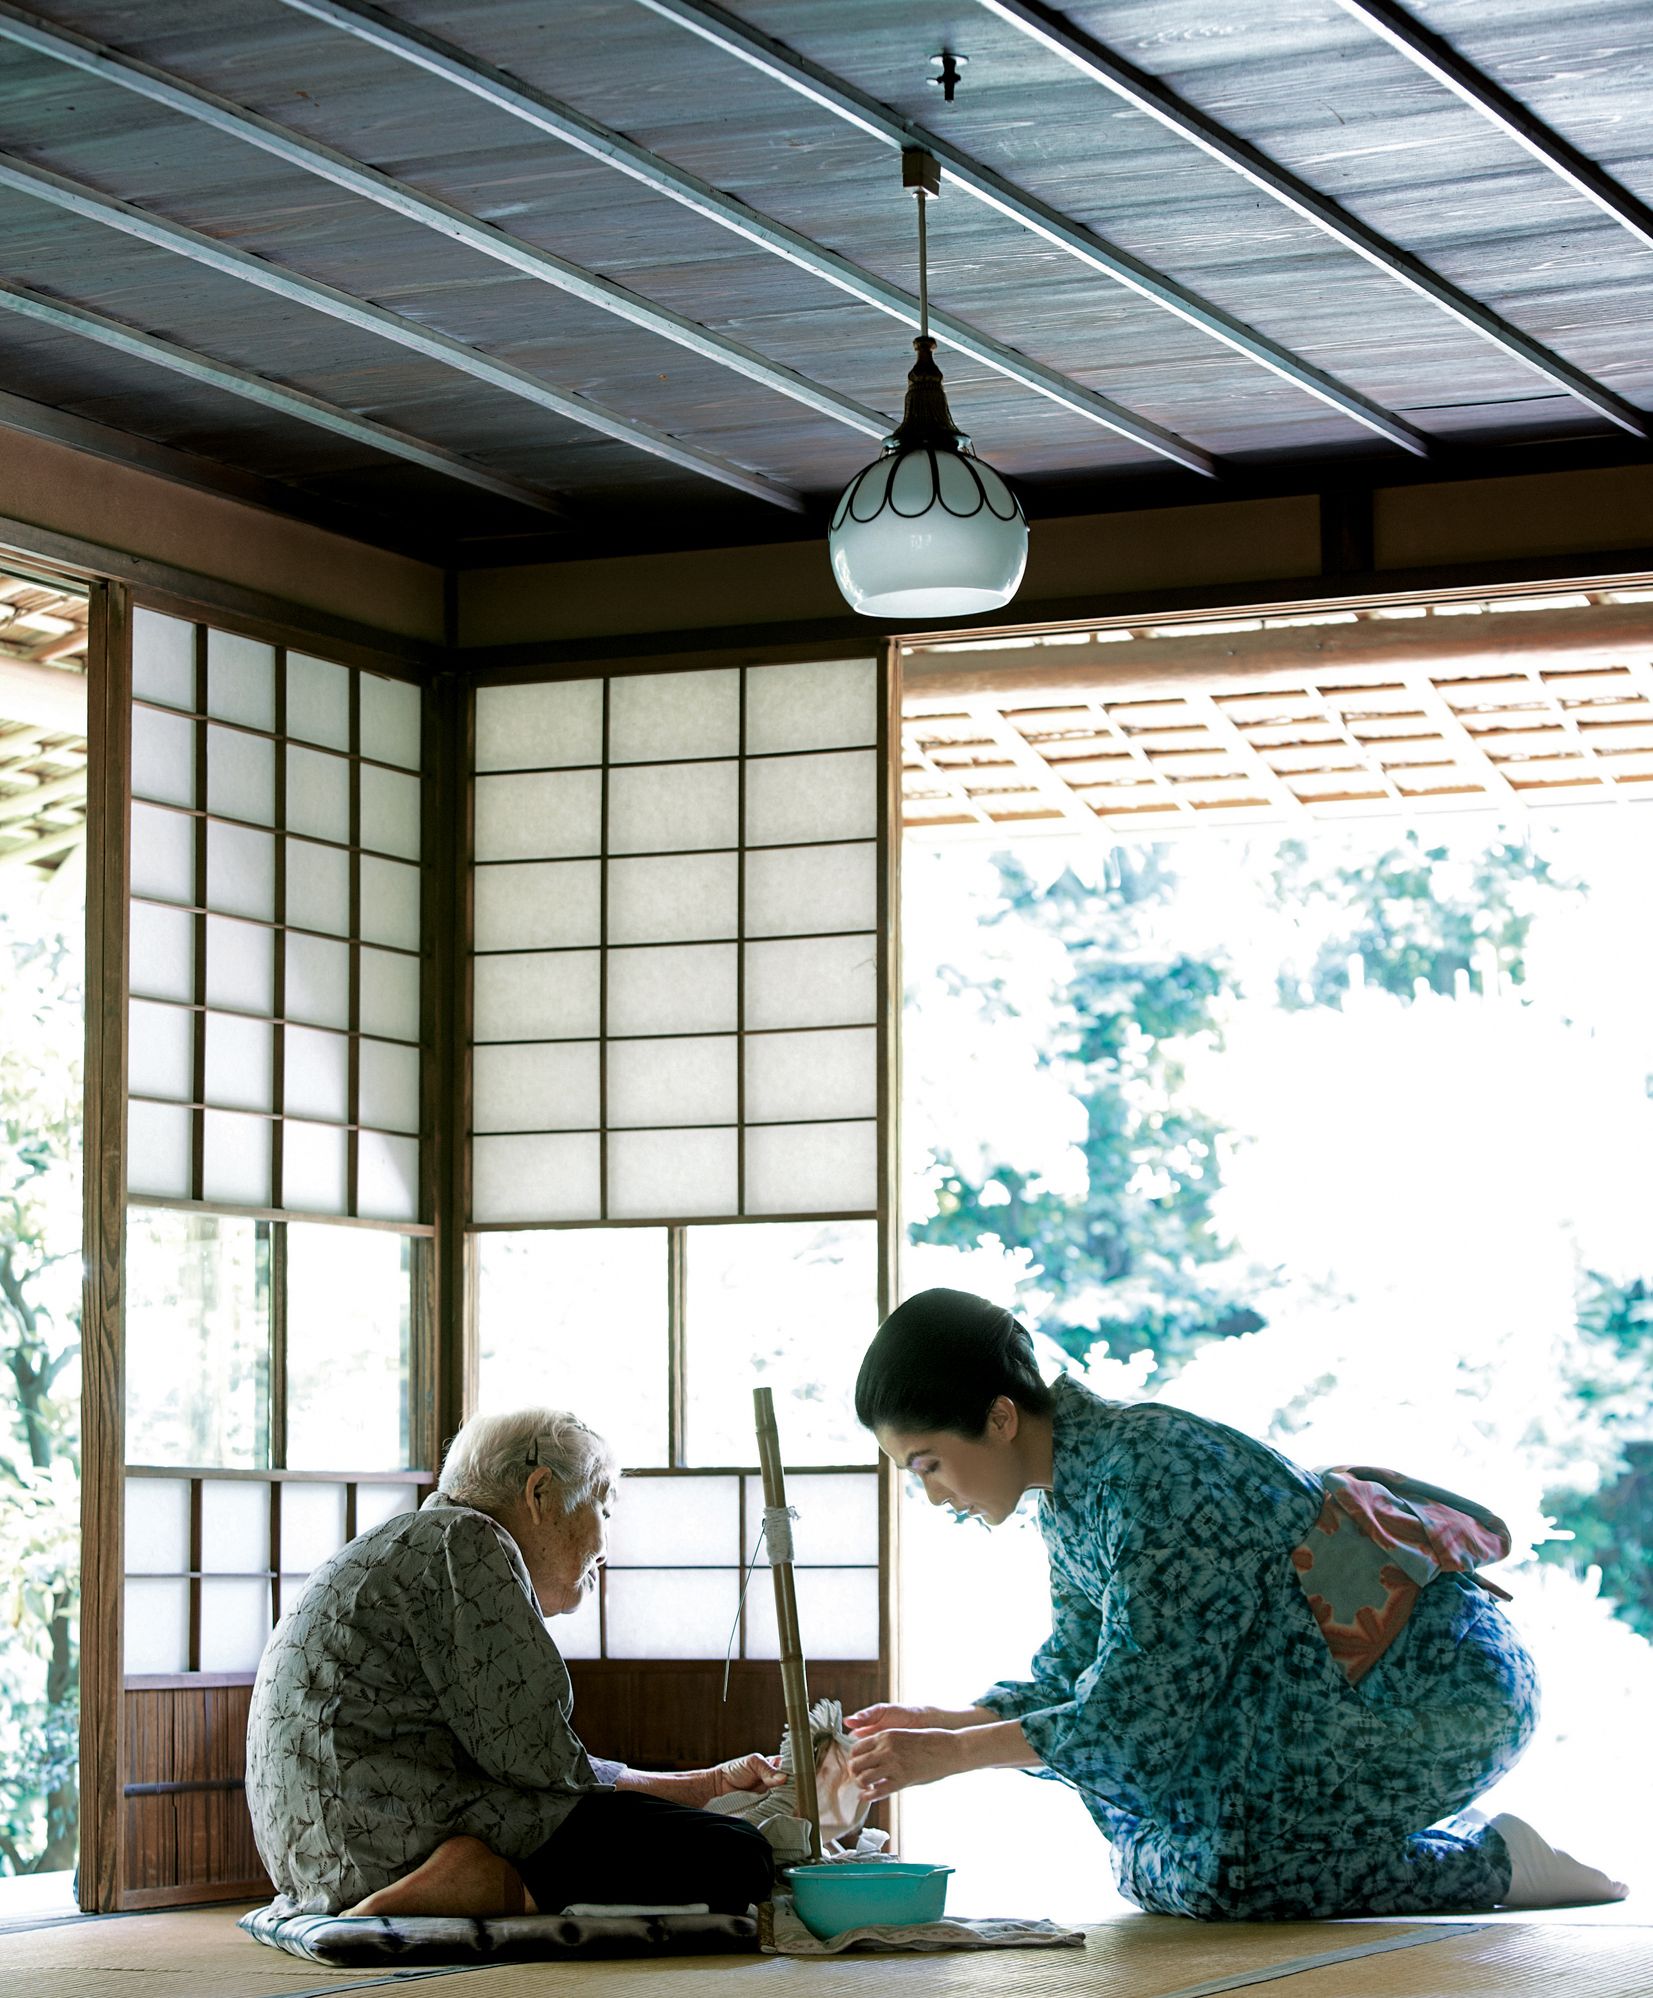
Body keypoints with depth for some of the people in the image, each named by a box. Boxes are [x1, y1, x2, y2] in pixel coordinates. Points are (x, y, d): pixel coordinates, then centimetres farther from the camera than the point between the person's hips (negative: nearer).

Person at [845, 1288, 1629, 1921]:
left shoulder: (1148, 1476, -26)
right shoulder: (1070, 1489, 4)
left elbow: (1137, 1717, -25)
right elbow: (1072, 1676, 13)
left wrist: (951, 1754, -19)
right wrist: (941, 1724, 0)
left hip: (1443, 1684, -10)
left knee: (1213, 1871, -19)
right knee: (1154, 1857, 3)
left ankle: (1496, 1860, -5)